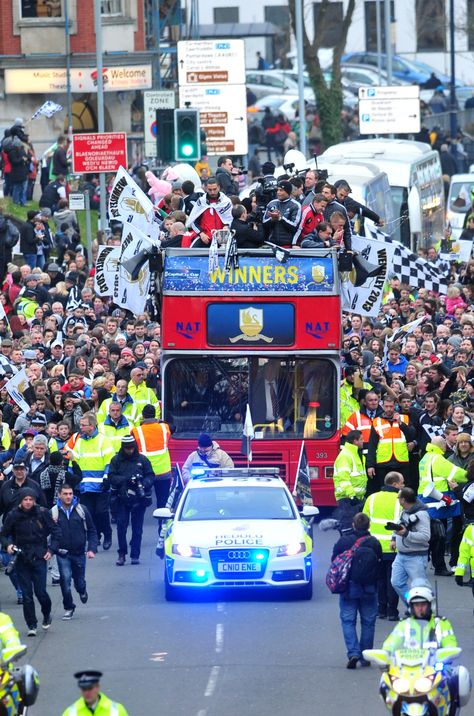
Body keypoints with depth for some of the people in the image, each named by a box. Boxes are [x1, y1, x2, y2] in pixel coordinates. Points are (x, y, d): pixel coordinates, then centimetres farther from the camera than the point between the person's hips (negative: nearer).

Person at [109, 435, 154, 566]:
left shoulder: (142, 460, 5)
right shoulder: (116, 460, 5)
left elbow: (150, 476, 6)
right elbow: (112, 477, -2)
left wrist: (144, 483, -15)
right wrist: (126, 479, -16)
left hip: (139, 498, 0)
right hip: (122, 498, 0)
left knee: (137, 528, 2)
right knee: (121, 526, -6)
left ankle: (135, 555, 8)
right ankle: (122, 554, 5)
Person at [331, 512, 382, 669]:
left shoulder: (343, 541, -8)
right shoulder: (374, 543, -6)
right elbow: (379, 563, 1)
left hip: (349, 587, -1)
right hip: (369, 589, 1)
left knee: (348, 621, 4)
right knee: (368, 622, 11)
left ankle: (353, 653, -14)